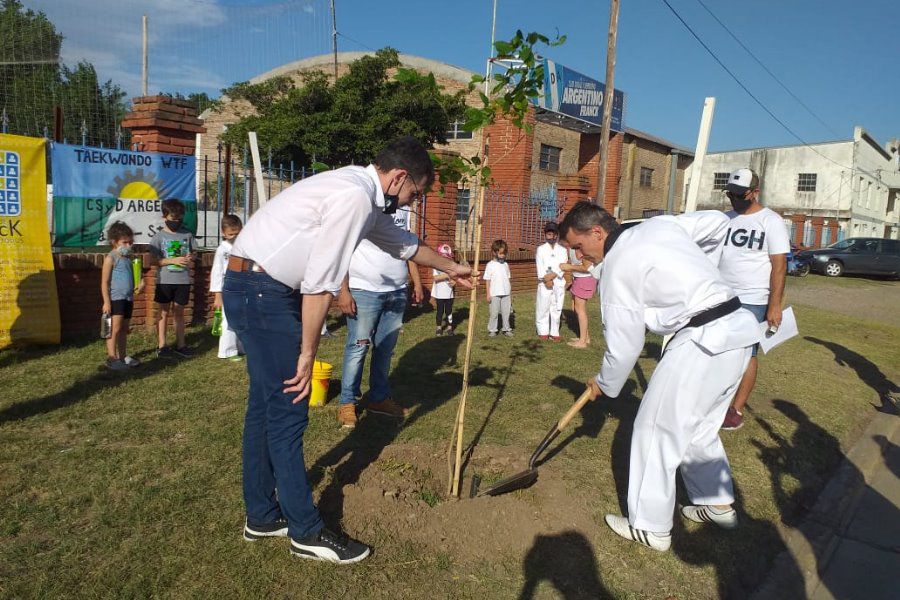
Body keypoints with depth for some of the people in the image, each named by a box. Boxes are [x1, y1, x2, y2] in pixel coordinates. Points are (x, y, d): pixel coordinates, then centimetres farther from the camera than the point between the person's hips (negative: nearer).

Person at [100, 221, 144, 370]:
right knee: (116, 328, -9)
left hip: (128, 298, 7)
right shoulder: (111, 258, -8)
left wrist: (141, 282, -2)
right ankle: (111, 357, -5)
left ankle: (122, 356, 23)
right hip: (115, 298, -7)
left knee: (124, 329, 13)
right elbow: (104, 282, -11)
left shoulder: (129, 258, 11)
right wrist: (106, 302, -15)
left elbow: (135, 275, 22)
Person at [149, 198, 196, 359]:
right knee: (164, 312, 7)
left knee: (179, 312, 11)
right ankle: (162, 345, 16)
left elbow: (192, 253, 14)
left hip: (183, 280, 2)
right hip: (164, 280, -2)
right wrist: (173, 261, -18)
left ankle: (180, 344, 18)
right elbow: (155, 260, -6)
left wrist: (189, 258, -10)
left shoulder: (187, 235, 4)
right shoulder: (159, 236, -3)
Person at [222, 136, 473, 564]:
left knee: (266, 404, 15)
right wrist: (308, 353, -13)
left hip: (261, 290, 10)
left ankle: (261, 516, 29)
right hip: (260, 292, -10)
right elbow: (320, 284, -21)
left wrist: (449, 267, 43)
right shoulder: (353, 197, -19)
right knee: (288, 410, -3)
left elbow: (400, 241, 31)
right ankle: (306, 532, 11)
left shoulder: (362, 195, 14)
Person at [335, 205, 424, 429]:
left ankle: (379, 398, 27)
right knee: (358, 347, 1)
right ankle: (347, 403, 14)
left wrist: (416, 282, 14)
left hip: (397, 291, 6)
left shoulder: (403, 208, 12)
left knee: (386, 348, 13)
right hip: (364, 290, -6)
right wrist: (343, 291, -16)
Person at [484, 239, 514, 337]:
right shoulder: (490, 265, -4)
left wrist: (510, 294, 12)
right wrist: (488, 294, -7)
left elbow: (508, 279, 13)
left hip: (506, 294, 4)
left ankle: (506, 329, 16)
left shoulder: (505, 264, 10)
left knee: (506, 312, 7)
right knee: (494, 313, 2)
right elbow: (487, 280, -3)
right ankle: (492, 330, 11)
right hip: (494, 294, -4)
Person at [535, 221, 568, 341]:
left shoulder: (562, 250, 10)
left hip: (559, 283, 1)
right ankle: (543, 332, 7)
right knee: (542, 308, -2)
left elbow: (562, 267, -2)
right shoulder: (540, 249, 7)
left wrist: (552, 275, -16)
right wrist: (546, 280, -13)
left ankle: (554, 332, 10)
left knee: (556, 308, 3)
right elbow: (540, 267, -3)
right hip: (544, 283, -1)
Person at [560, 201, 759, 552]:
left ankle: (649, 526, 13)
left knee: (656, 427, 2)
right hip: (739, 327, 9)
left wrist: (604, 385, 12)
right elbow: (718, 222, 20)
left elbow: (623, 348, -6)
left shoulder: (616, 270, -10)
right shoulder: (659, 225, 10)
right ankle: (718, 503, 38)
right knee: (699, 426, 23)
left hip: (703, 340, -9)